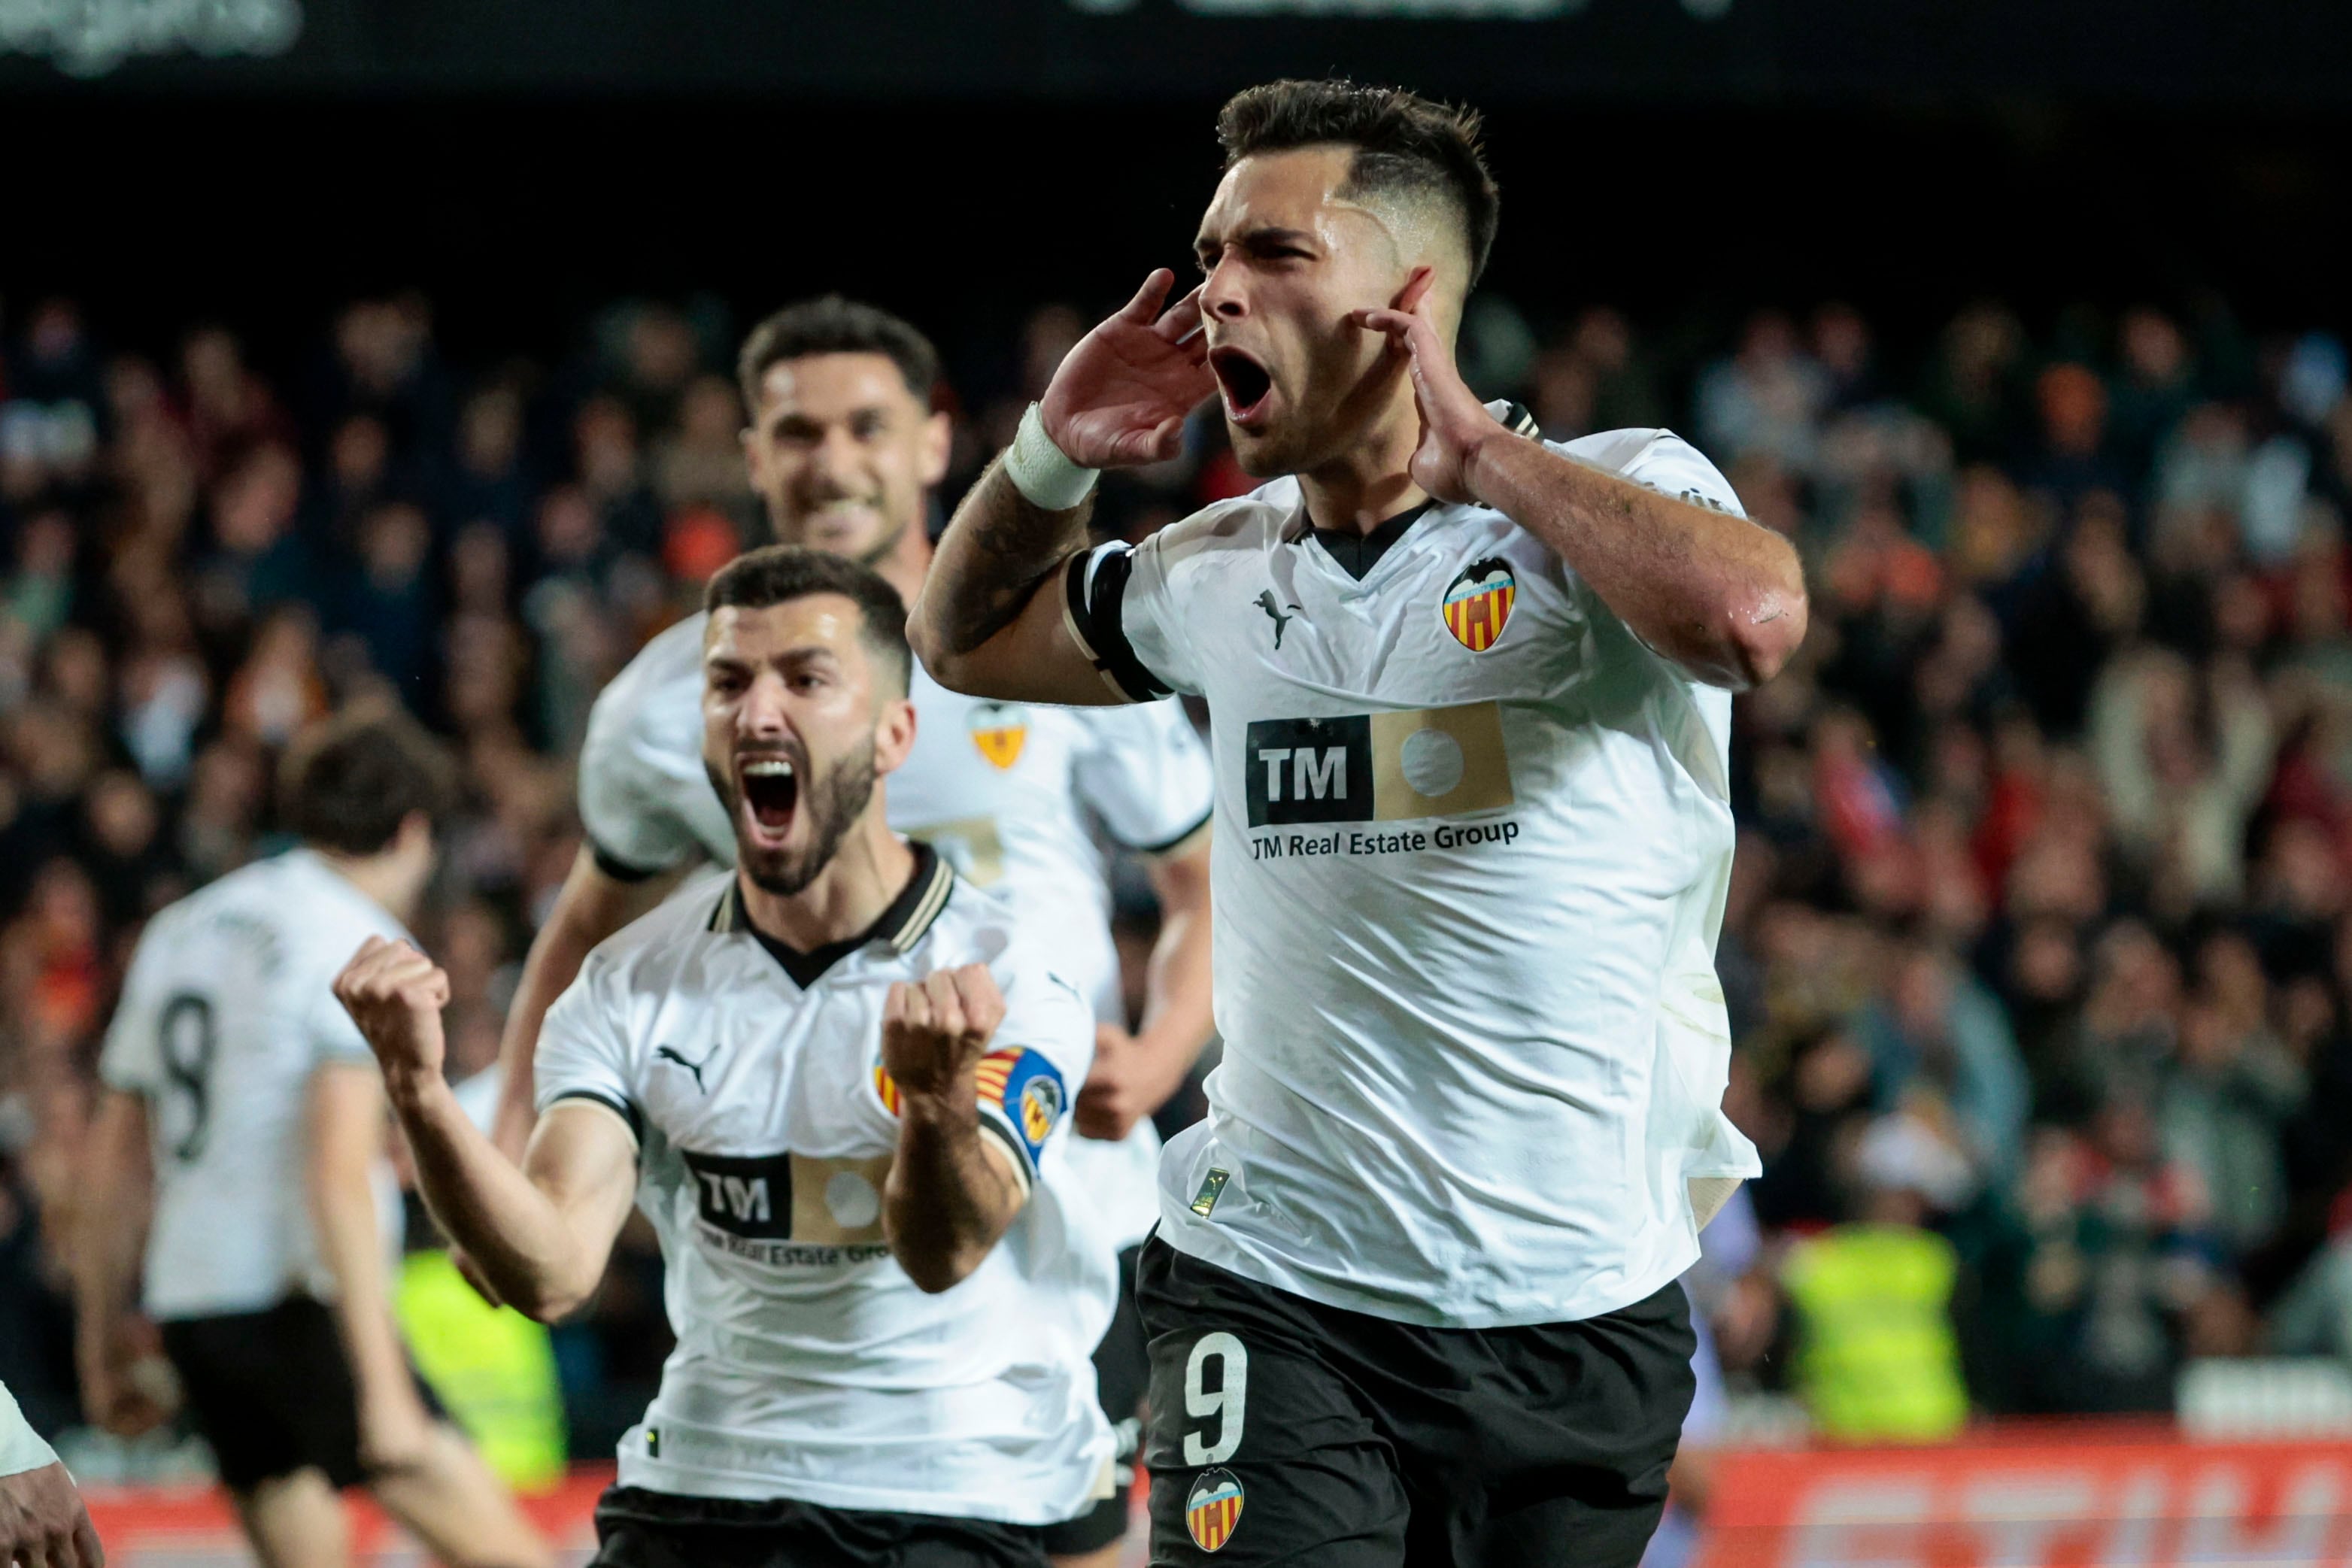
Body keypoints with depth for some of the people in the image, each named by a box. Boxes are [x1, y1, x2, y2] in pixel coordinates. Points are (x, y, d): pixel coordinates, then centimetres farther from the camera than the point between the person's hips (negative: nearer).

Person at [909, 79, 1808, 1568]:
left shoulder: (1620, 497, -4)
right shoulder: (1225, 573, 12)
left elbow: (1750, 619, -29)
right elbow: (966, 637, 30)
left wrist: (1481, 450, -18)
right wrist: (1057, 452, 11)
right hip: (1277, 1290, 2)